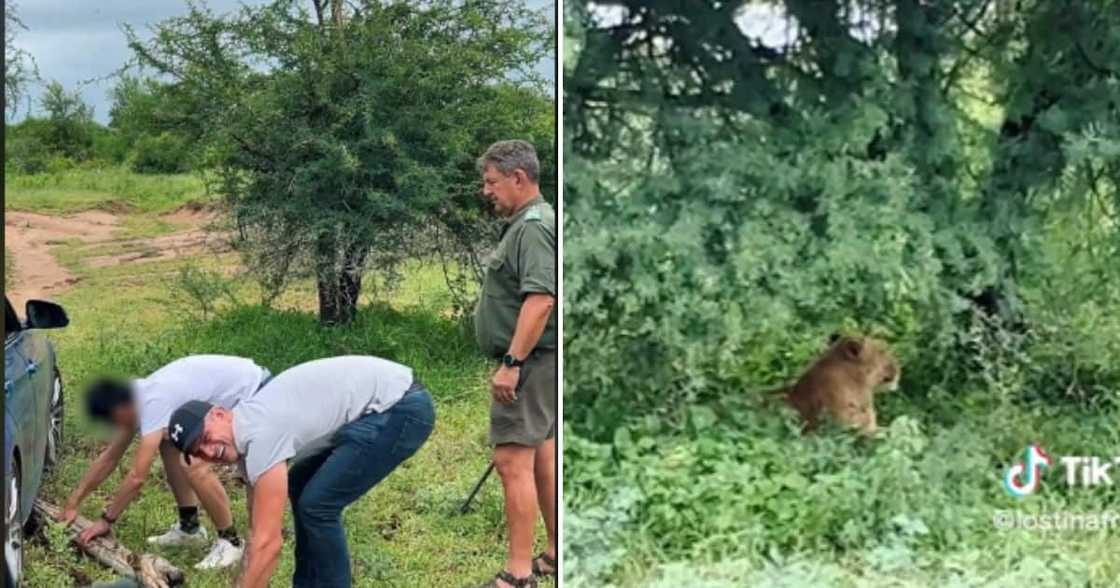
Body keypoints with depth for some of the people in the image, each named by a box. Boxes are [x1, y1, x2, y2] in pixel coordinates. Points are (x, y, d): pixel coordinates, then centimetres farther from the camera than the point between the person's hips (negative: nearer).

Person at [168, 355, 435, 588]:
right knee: (302, 486, 20)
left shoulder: (261, 436, -22)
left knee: (317, 505, -10)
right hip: (390, 400, 11)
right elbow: (258, 533, 16)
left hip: (401, 408, -11)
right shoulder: (249, 431, 7)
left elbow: (268, 543, -24)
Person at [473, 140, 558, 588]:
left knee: (514, 461, -12)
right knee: (541, 458, 16)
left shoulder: (534, 226, -17)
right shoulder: (526, 223, 17)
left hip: (529, 362, -11)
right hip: (532, 362, 11)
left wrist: (511, 362, -27)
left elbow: (541, 299, -27)